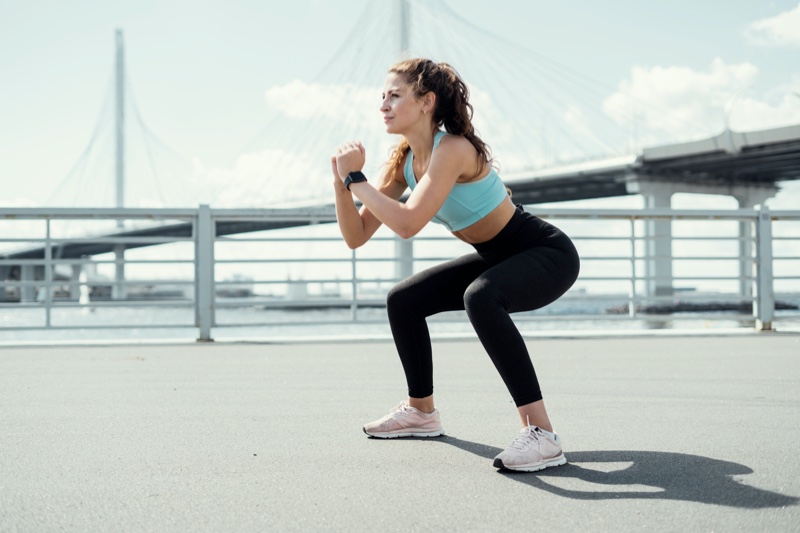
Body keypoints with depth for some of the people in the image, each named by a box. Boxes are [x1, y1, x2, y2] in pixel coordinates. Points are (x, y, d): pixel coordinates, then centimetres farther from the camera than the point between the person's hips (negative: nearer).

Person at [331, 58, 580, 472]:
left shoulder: (453, 149, -26)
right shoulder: (403, 161, -1)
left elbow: (408, 224, -37)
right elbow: (356, 236, -2)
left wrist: (357, 179, -27)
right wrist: (342, 183, -17)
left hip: (547, 254, -9)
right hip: (499, 259, 9)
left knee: (480, 297, -39)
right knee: (403, 301, 12)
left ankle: (540, 434, -36)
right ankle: (421, 412, 32)